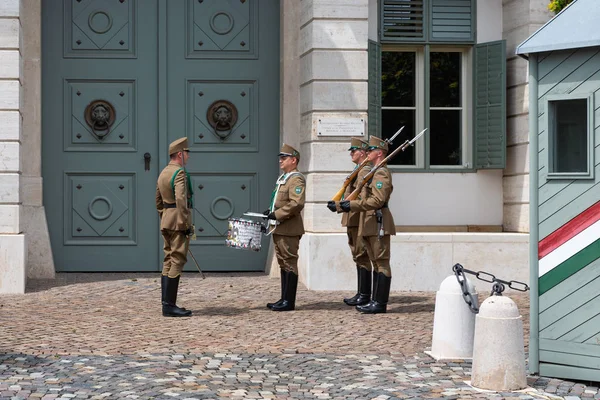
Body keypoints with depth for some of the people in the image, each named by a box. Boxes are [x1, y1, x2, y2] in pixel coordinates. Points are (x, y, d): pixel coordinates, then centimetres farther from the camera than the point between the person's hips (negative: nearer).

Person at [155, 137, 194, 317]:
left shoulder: (163, 173, 16)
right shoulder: (180, 173, -13)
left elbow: (158, 201, 22)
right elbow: (181, 200, -24)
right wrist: (186, 224, -22)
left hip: (166, 223, 10)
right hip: (178, 222, -10)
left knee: (168, 261, 9)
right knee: (177, 261, -9)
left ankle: (167, 304, 11)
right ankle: (169, 305, -10)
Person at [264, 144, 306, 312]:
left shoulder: (296, 179, -13)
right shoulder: (283, 178, 19)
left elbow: (297, 203, -24)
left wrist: (277, 214, -21)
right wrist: (271, 211, 12)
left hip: (289, 229, -10)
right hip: (279, 228, 10)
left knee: (289, 264, -5)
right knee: (283, 264, 13)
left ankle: (289, 301, -2)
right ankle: (284, 299, 19)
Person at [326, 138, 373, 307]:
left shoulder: (365, 171, -13)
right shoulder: (358, 171, 20)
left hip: (360, 221, -11)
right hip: (353, 221, 11)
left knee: (361, 257, -8)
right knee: (359, 257, 12)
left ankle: (364, 295, -6)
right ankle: (361, 293, 17)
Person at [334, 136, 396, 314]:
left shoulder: (381, 173, -12)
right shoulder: (372, 172, 20)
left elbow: (377, 201, -22)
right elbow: (364, 198, 24)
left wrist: (352, 205, -22)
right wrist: (343, 204, 14)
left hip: (379, 222, -11)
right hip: (370, 224, 11)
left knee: (382, 263, -7)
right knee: (376, 263, 11)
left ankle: (380, 303, -6)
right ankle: (376, 301, 15)